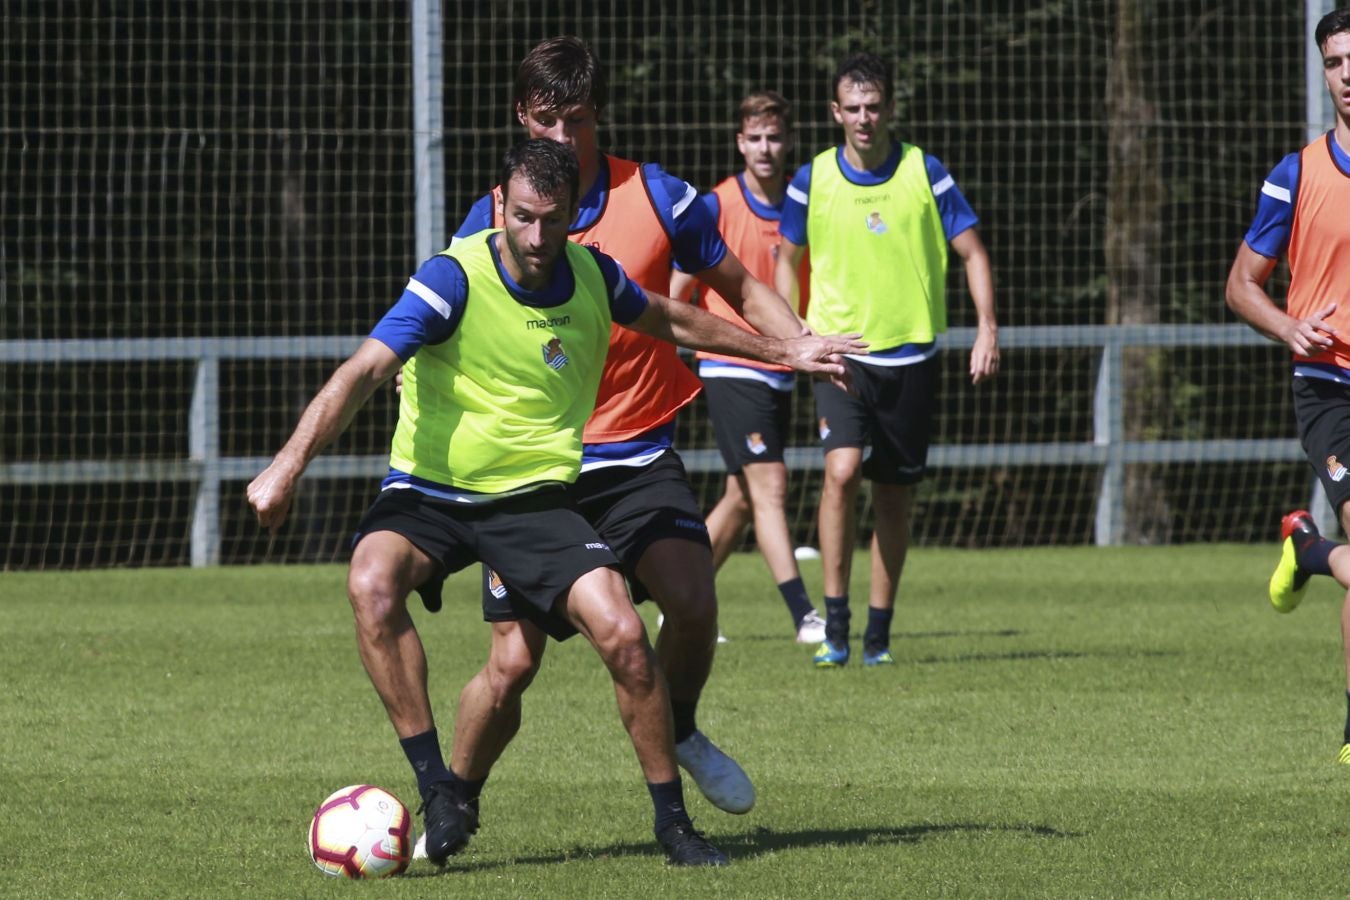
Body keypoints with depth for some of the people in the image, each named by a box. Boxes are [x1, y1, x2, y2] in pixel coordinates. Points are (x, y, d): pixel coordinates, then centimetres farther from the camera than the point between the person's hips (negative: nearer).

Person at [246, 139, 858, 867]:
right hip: (427, 495, -3)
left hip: (532, 499, 3)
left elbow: (670, 320, 21)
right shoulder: (454, 279, -17)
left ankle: (673, 824, 3)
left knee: (623, 635, -16)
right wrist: (289, 464, -39)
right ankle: (436, 793, -27)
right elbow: (364, 371, -26)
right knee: (372, 586, -34)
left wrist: (780, 351, 30)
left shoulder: (593, 275, -1)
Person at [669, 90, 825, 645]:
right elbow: (676, 291, -3)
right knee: (769, 484, -16)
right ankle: (803, 616, -23)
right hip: (730, 368, -6)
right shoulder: (717, 207, -7)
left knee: (741, 499, 9)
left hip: (781, 373, 6)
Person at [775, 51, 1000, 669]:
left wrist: (986, 327, -8)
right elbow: (787, 257, 16)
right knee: (841, 470, -21)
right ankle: (834, 624, -15)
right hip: (839, 350, -1)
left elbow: (972, 252, 4)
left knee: (894, 497, 6)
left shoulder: (924, 173, -1)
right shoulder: (812, 180, 1)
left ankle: (879, 632, 18)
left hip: (910, 355, 1)